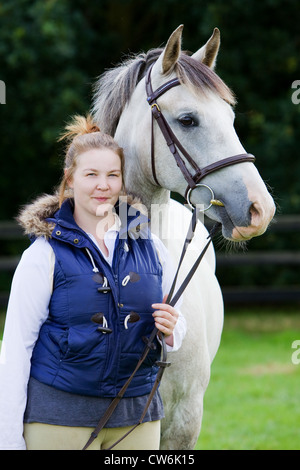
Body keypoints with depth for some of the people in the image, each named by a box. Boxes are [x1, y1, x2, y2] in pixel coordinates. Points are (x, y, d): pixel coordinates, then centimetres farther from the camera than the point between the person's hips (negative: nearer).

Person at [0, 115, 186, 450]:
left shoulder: (149, 247, 7)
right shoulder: (44, 254, -4)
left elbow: (177, 329, 17)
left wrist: (170, 331, -8)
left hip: (138, 414, 4)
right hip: (59, 416, -3)